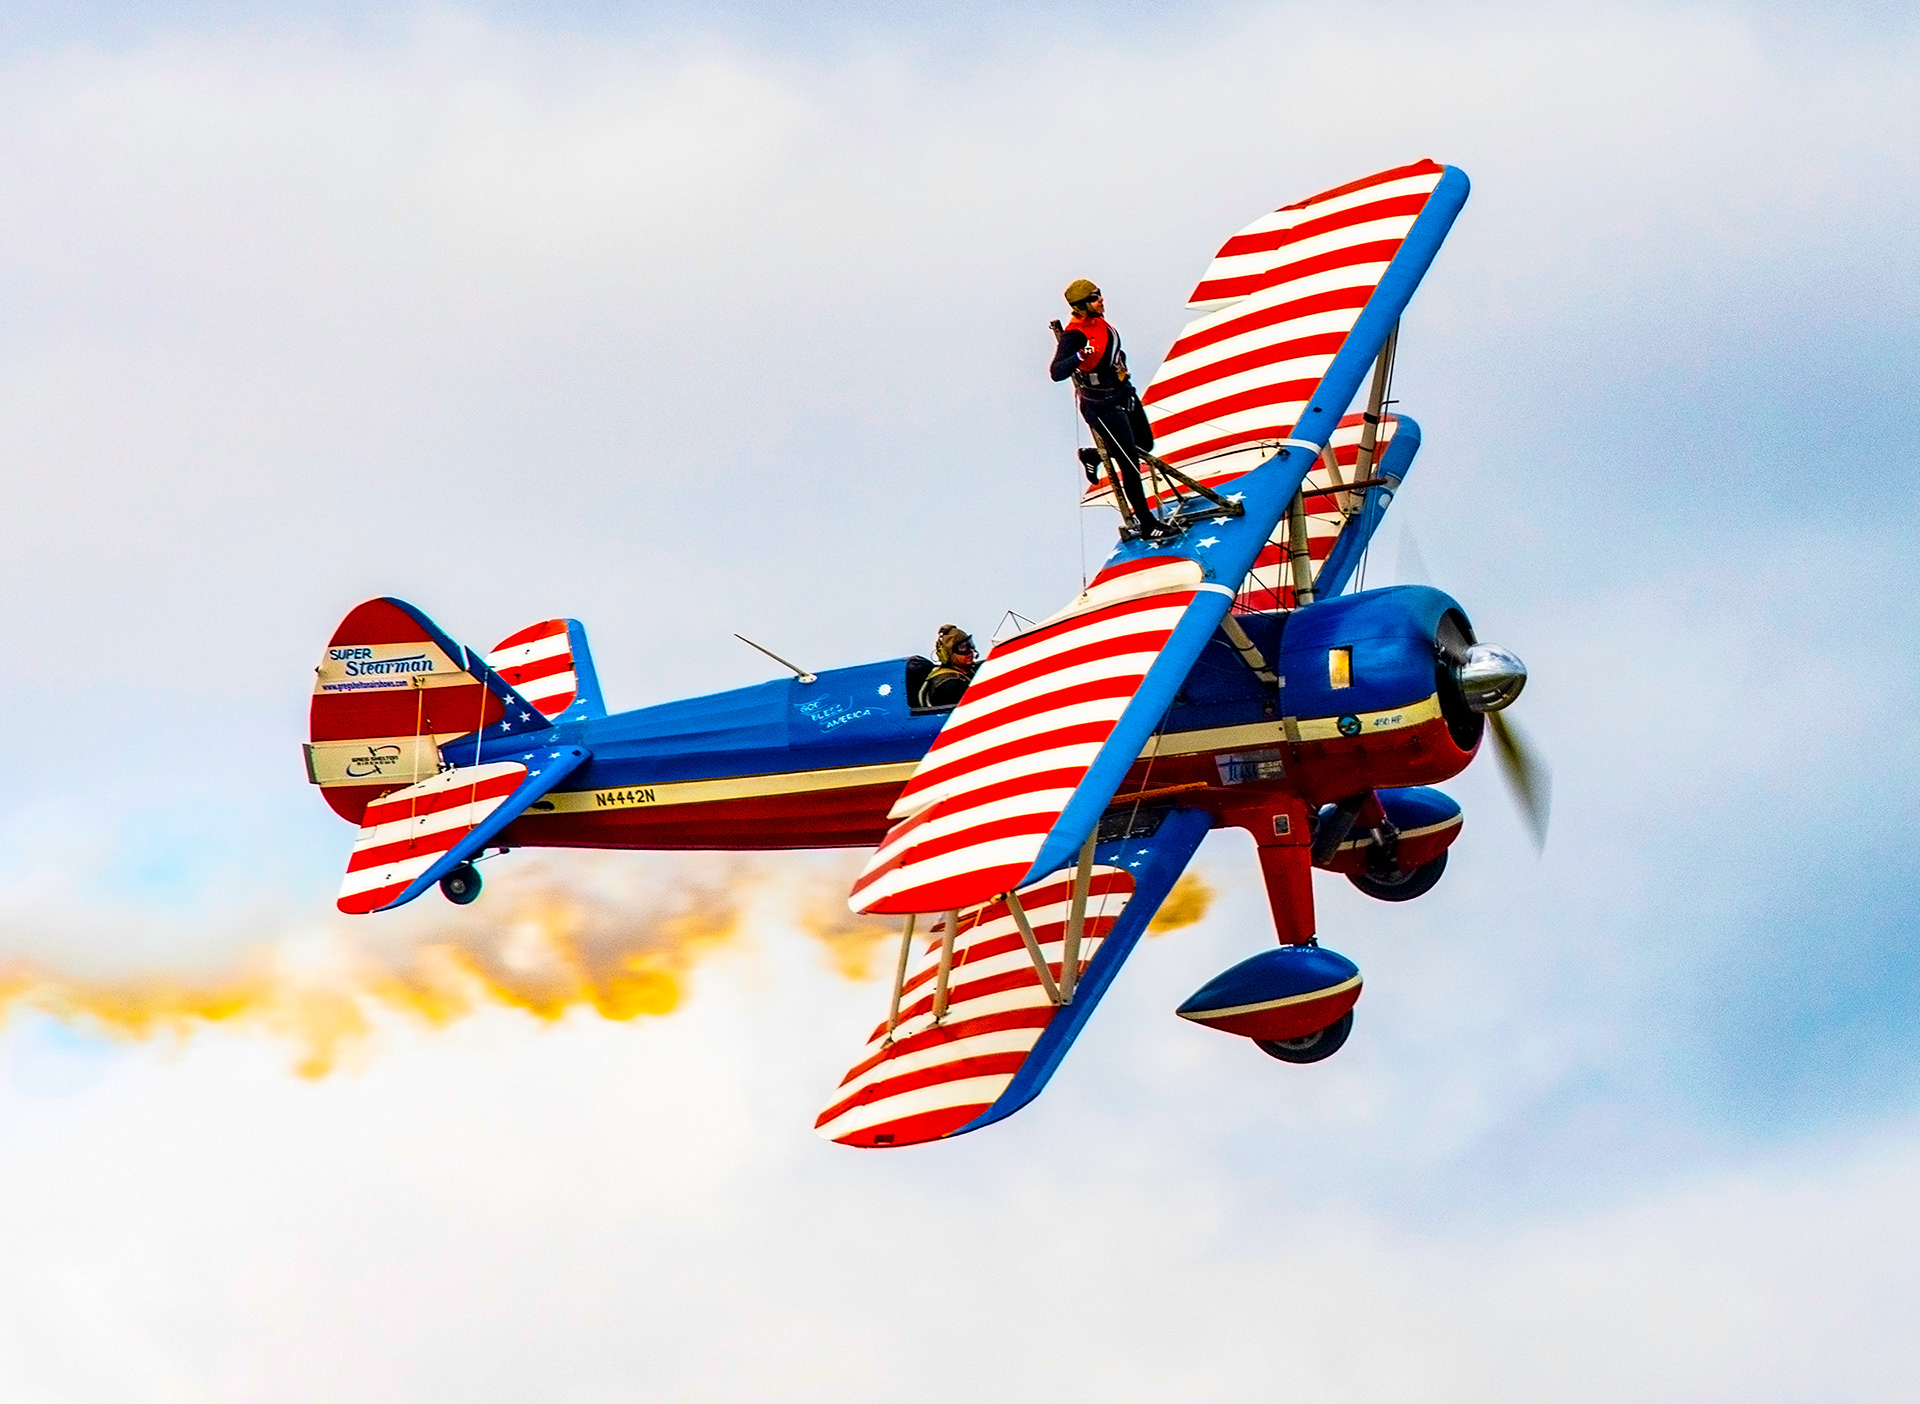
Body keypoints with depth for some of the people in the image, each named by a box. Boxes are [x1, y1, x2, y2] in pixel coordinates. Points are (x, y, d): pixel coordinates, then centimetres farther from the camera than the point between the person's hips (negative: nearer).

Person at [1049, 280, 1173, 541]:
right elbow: (1056, 372, -40)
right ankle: (1146, 525, 6)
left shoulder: (1098, 320, -1)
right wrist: (1080, 356, -56)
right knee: (1131, 465, -3)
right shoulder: (1074, 336, -28)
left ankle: (1093, 457, 41)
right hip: (1104, 408, -9)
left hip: (1124, 393, 9)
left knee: (1145, 444, 22)